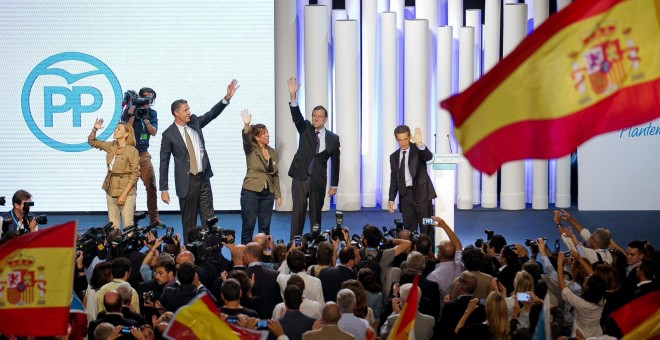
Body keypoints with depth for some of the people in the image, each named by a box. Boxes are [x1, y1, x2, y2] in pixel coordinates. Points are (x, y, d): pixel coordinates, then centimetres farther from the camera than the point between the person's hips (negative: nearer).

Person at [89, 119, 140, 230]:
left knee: (128, 226, -5)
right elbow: (92, 142, 20)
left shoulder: (132, 151, -13)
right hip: (111, 189, 7)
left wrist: (124, 194, -18)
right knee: (113, 226, 10)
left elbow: (134, 175, -14)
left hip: (125, 190, -6)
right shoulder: (111, 146, 6)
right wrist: (95, 129, 0)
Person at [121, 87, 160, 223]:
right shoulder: (129, 111, -4)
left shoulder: (152, 113, 6)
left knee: (152, 187, 2)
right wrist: (132, 115, -19)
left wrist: (145, 118, -16)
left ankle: (154, 219, 10)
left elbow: (154, 132, -4)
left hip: (144, 154, 3)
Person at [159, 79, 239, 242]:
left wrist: (227, 97, -11)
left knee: (208, 218, 2)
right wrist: (164, 189, -7)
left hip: (203, 178, 4)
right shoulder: (169, 134, -8)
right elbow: (164, 162, -6)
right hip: (186, 181, -4)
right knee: (188, 220, 5)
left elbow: (212, 114, 3)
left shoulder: (194, 121, 6)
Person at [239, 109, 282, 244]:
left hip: (268, 194, 4)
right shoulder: (251, 149, -3)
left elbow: (275, 175, 15)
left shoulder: (273, 152, 11)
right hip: (251, 192, -4)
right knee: (248, 225, -2)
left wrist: (278, 195, 11)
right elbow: (246, 139, -26)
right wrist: (246, 125, -45)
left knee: (265, 226, 6)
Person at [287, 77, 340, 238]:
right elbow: (296, 116, -13)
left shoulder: (333, 138, 3)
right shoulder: (305, 129, 5)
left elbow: (335, 162, 7)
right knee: (298, 211, -4)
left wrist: (334, 185, 7)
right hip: (300, 177, 0)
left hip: (319, 181, 0)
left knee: (316, 213, 6)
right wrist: (293, 96, -29)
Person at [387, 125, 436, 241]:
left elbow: (429, 157, -23)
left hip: (421, 193, -4)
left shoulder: (417, 150, 0)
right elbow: (393, 180, 16)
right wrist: (391, 199, 7)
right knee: (408, 230, 4)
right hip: (405, 195, 4)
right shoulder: (394, 157, 13)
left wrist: (419, 144, -40)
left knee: (426, 228, -4)